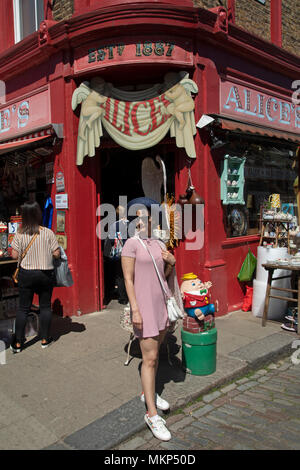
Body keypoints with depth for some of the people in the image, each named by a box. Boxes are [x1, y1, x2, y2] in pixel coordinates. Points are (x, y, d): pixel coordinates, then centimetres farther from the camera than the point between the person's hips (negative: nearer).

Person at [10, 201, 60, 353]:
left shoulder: (20, 234, -7)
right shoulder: (48, 233, -8)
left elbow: (14, 255, -6)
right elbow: (56, 254, -7)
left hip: (26, 273, 1)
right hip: (46, 274, 0)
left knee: (23, 308, 8)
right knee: (45, 306, 12)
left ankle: (17, 343, 13)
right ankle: (45, 339, 20)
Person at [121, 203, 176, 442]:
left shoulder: (159, 244, 11)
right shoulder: (132, 244, -8)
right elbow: (128, 279, -12)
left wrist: (172, 262, -2)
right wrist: (135, 310, -18)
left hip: (163, 301, 7)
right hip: (145, 304, -7)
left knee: (155, 351, 17)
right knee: (150, 359, -5)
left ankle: (147, 393, 36)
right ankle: (152, 414, 4)